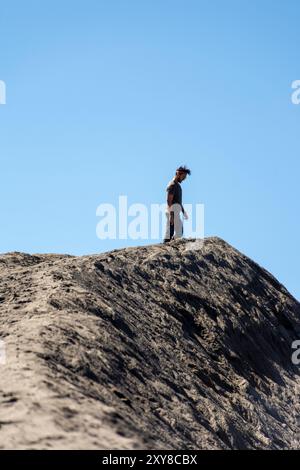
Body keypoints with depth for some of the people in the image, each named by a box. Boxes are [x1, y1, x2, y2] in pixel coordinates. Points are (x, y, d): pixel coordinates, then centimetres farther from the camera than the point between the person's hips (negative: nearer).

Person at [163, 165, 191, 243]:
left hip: (176, 212, 10)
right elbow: (169, 201, -18)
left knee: (169, 233, 4)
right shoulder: (172, 185, -11)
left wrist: (184, 212, 28)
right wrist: (171, 214, -25)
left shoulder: (177, 185, 20)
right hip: (173, 211, -10)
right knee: (179, 232, -11)